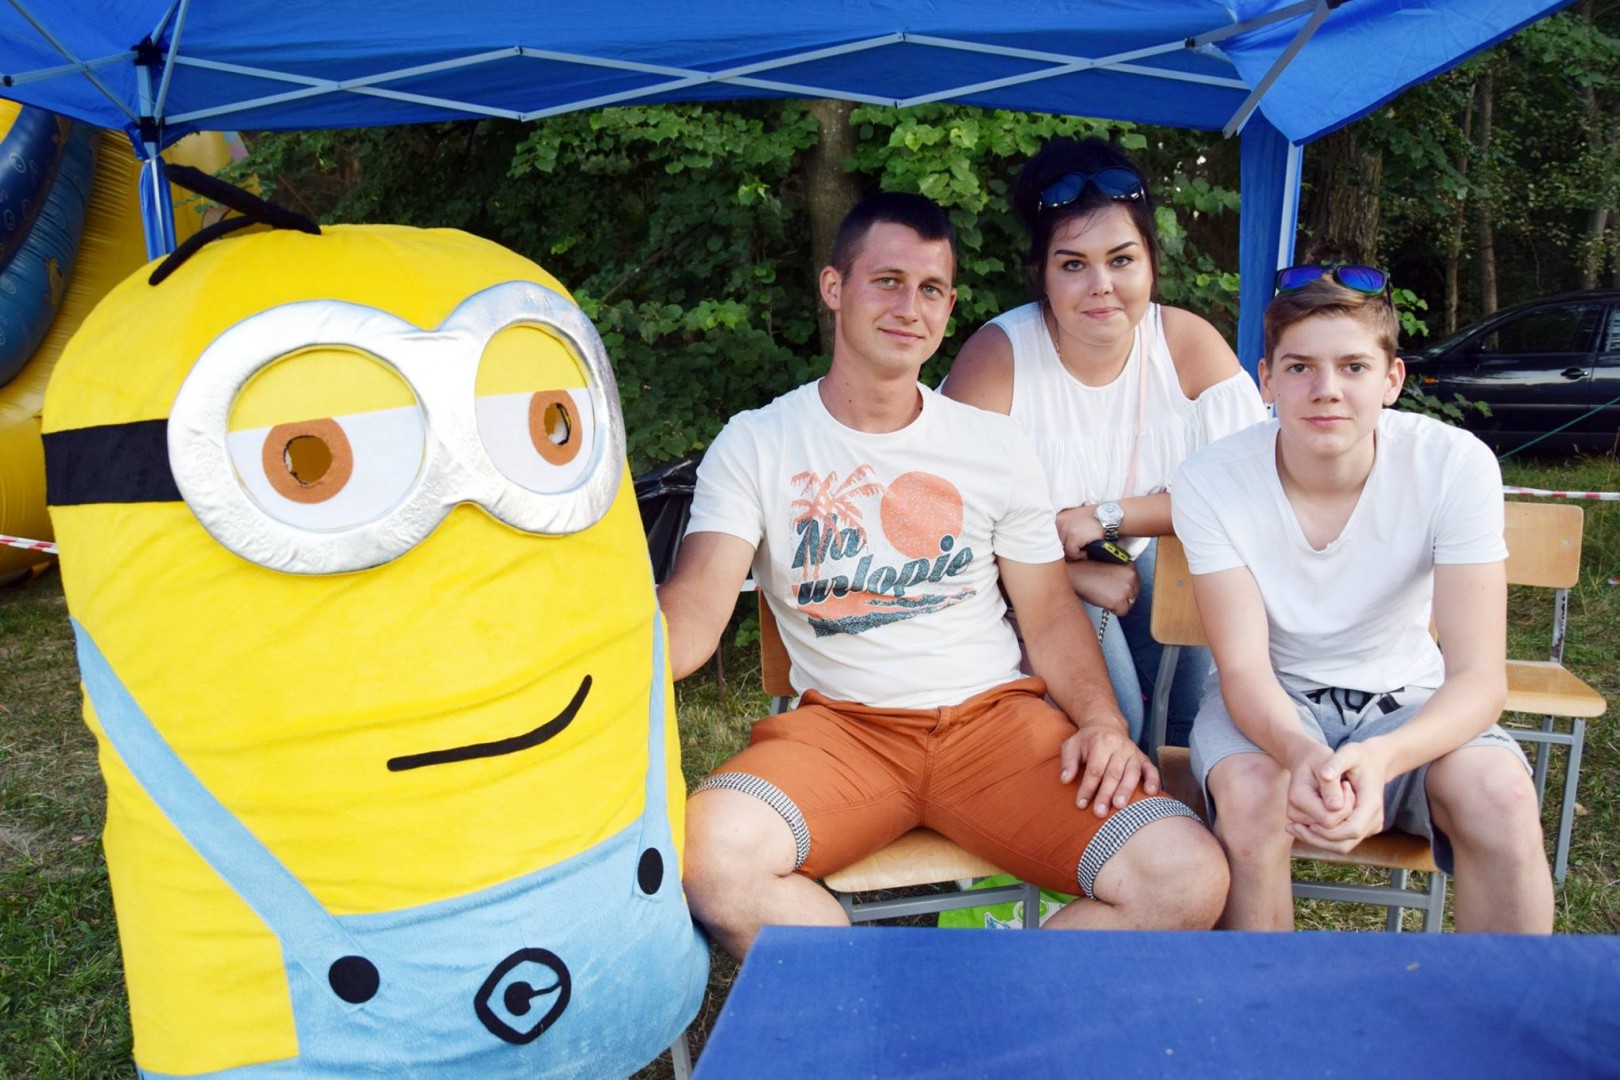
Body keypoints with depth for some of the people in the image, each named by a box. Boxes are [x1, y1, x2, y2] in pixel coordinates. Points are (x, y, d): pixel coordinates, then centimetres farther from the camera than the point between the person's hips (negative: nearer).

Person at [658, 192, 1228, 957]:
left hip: (995, 715, 2)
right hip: (840, 723, -1)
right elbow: (694, 611, -10)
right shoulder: (755, 444, 2)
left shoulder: (996, 446, 9)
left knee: (1188, 880, -21)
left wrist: (1103, 722, -9)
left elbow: (1050, 613, 11)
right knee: (708, 853, -33)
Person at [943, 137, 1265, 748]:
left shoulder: (1189, 343, -8)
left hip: (1149, 564, 4)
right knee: (1108, 718, -22)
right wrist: (1078, 573, -23)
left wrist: (1106, 516, -20)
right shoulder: (998, 355, -18)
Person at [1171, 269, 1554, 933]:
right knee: (1250, 794, -33)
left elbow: (1479, 677, -21)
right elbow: (1244, 669, -20)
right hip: (1270, 701, -1)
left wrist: (1380, 758, -43)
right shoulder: (1211, 481, -20)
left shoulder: (1455, 465, -19)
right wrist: (1302, 754, -44)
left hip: (1406, 698, 1)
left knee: (1502, 795, -29)